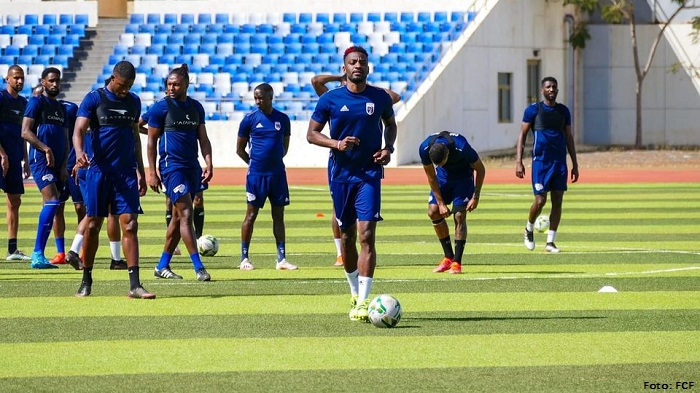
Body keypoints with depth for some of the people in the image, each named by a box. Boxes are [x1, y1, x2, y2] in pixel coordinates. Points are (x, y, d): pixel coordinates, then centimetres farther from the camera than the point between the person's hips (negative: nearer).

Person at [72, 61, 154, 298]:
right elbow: (79, 130, -12)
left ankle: (134, 285, -11)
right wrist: (79, 152, -32)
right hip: (99, 170, -3)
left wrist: (140, 171, 19)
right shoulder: (94, 99, -2)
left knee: (130, 225, -6)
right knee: (93, 225, 2)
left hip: (126, 172, 3)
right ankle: (86, 281, 16)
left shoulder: (133, 101, 12)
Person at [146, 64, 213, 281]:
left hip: (192, 166, 6)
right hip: (171, 166, -6)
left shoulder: (196, 107, 10)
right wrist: (152, 173, -8)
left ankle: (162, 266, 18)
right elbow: (152, 141, -3)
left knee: (179, 218, 9)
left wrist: (208, 163, -1)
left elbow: (203, 138, 13)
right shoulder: (161, 107, -5)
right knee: (186, 214, -13)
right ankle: (198, 267, -15)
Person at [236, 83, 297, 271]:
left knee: (278, 215, 4)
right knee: (251, 214, 1)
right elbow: (240, 149, 5)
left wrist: (275, 160, 8)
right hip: (256, 175, -3)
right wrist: (254, 163, 4)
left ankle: (281, 259, 6)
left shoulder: (282, 119, 6)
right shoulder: (250, 119, -1)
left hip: (277, 173, 3)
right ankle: (244, 258, 7)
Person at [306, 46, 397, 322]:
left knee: (366, 235, -13)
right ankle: (355, 292, 31)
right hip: (341, 173, 1)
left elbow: (390, 124, 20)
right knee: (347, 237, 11)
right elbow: (312, 134, 2)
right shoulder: (330, 99, -2)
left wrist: (389, 148, 1)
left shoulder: (380, 98, 1)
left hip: (370, 174, -1)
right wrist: (337, 144, -15)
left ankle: (362, 302, -17)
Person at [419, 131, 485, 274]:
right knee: (433, 211, -7)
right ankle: (448, 257, 5)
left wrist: (476, 197, -18)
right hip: (444, 175, 4)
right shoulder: (425, 149, -29)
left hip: (463, 175, -4)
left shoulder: (461, 148, -38)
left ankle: (457, 262, -9)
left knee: (459, 215, -14)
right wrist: (441, 203, -13)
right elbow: (431, 177, -12)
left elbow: (480, 169, -20)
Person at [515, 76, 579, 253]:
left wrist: (575, 164, 13)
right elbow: (522, 135, 1)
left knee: (557, 201, 0)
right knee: (540, 200, -9)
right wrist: (518, 161, -8)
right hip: (540, 161, -4)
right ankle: (529, 229, 19)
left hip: (560, 162, 4)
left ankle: (550, 242, 5)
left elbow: (569, 138, 17)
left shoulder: (563, 111, 11)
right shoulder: (533, 110, 0)